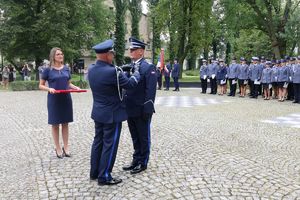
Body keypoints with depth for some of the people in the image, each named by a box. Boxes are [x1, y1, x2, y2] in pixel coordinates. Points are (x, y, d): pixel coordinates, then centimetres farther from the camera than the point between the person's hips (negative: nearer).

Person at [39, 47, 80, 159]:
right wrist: (49, 89, -21)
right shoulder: (48, 70, -4)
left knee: (65, 123, 9)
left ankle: (66, 147, 20)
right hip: (54, 100, -3)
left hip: (66, 99, 4)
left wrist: (75, 87, -4)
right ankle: (58, 148, 16)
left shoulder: (66, 69, 7)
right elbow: (41, 85, -1)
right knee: (55, 124, 5)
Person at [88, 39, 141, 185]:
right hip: (112, 114, -8)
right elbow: (130, 83, -13)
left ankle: (94, 172, 29)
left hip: (98, 113, 8)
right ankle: (104, 177, 13)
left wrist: (121, 71, 12)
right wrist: (136, 72, 5)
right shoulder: (112, 71, -25)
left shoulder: (91, 69, 0)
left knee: (98, 141, 17)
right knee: (110, 145, 3)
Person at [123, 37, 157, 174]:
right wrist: (124, 106, 11)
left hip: (141, 111, -7)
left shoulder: (148, 67, -11)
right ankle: (136, 160, 32)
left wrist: (147, 109, -19)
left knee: (144, 138, 9)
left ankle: (143, 163, 22)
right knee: (135, 138, 18)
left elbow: (151, 91, -16)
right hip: (130, 110, 7)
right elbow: (126, 87, 14)